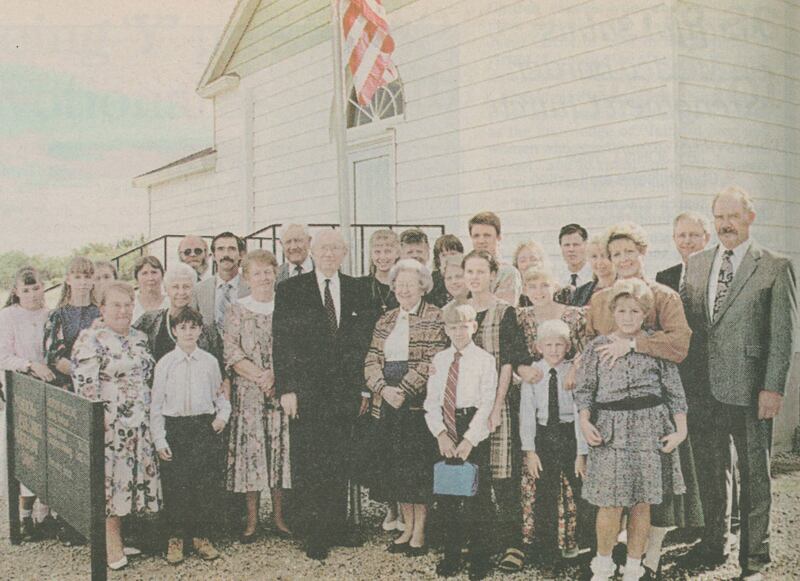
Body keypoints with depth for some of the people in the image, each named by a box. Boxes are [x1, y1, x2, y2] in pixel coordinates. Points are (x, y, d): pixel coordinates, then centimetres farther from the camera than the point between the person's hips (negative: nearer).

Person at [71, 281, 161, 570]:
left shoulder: (139, 337, 13)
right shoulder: (91, 339, -10)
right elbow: (84, 386, -15)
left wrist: (151, 415, 18)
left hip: (139, 424, 7)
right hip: (108, 424, -7)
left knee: (131, 477, 11)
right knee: (109, 477, -2)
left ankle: (116, 537, 24)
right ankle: (112, 545, 8)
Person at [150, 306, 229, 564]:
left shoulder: (210, 361, 5)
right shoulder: (165, 364, 0)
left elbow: (220, 395, 14)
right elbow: (156, 405, 2)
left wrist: (223, 415, -5)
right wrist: (160, 441, -3)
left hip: (205, 427, 1)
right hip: (174, 428, -1)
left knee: (205, 485, 4)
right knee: (175, 487, 2)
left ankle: (201, 537, 19)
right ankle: (175, 538, 18)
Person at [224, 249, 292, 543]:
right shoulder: (237, 310, 5)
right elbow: (232, 353, -3)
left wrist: (275, 375, -12)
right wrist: (260, 376, -15)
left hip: (283, 390, 1)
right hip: (248, 394, -1)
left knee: (281, 448, 3)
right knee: (251, 450, -1)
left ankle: (279, 516, 14)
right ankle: (252, 520, 9)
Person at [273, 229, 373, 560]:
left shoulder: (357, 291, 9)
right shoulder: (290, 290, -1)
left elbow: (364, 343, 11)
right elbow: (281, 343, -4)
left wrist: (362, 387, 6)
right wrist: (286, 389, -10)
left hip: (345, 393, 3)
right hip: (306, 393, -3)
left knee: (339, 464, 10)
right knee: (308, 466, 1)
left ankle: (336, 527, 22)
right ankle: (315, 534, 11)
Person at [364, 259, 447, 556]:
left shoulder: (434, 319, -3)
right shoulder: (385, 321, 15)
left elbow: (430, 362, -13)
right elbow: (371, 361, 8)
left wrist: (404, 391, -18)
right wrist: (383, 388, -10)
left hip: (418, 403, -5)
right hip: (388, 403, 6)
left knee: (418, 464, -2)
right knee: (395, 464, 8)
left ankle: (420, 532, 9)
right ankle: (407, 527, 20)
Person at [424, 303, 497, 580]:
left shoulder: (485, 360, -5)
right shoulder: (439, 359, 7)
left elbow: (486, 404, -9)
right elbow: (431, 401, 4)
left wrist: (469, 440, -15)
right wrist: (441, 434, -9)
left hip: (475, 434, -4)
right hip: (444, 434, 4)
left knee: (477, 497, 3)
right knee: (446, 495, 11)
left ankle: (479, 559, 17)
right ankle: (451, 556, 25)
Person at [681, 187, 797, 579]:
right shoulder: (696, 264, 10)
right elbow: (687, 324, 11)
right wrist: (687, 381, 7)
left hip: (749, 390, -4)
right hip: (703, 389, 5)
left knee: (754, 475, 7)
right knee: (711, 473, 15)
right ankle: (714, 546, 31)